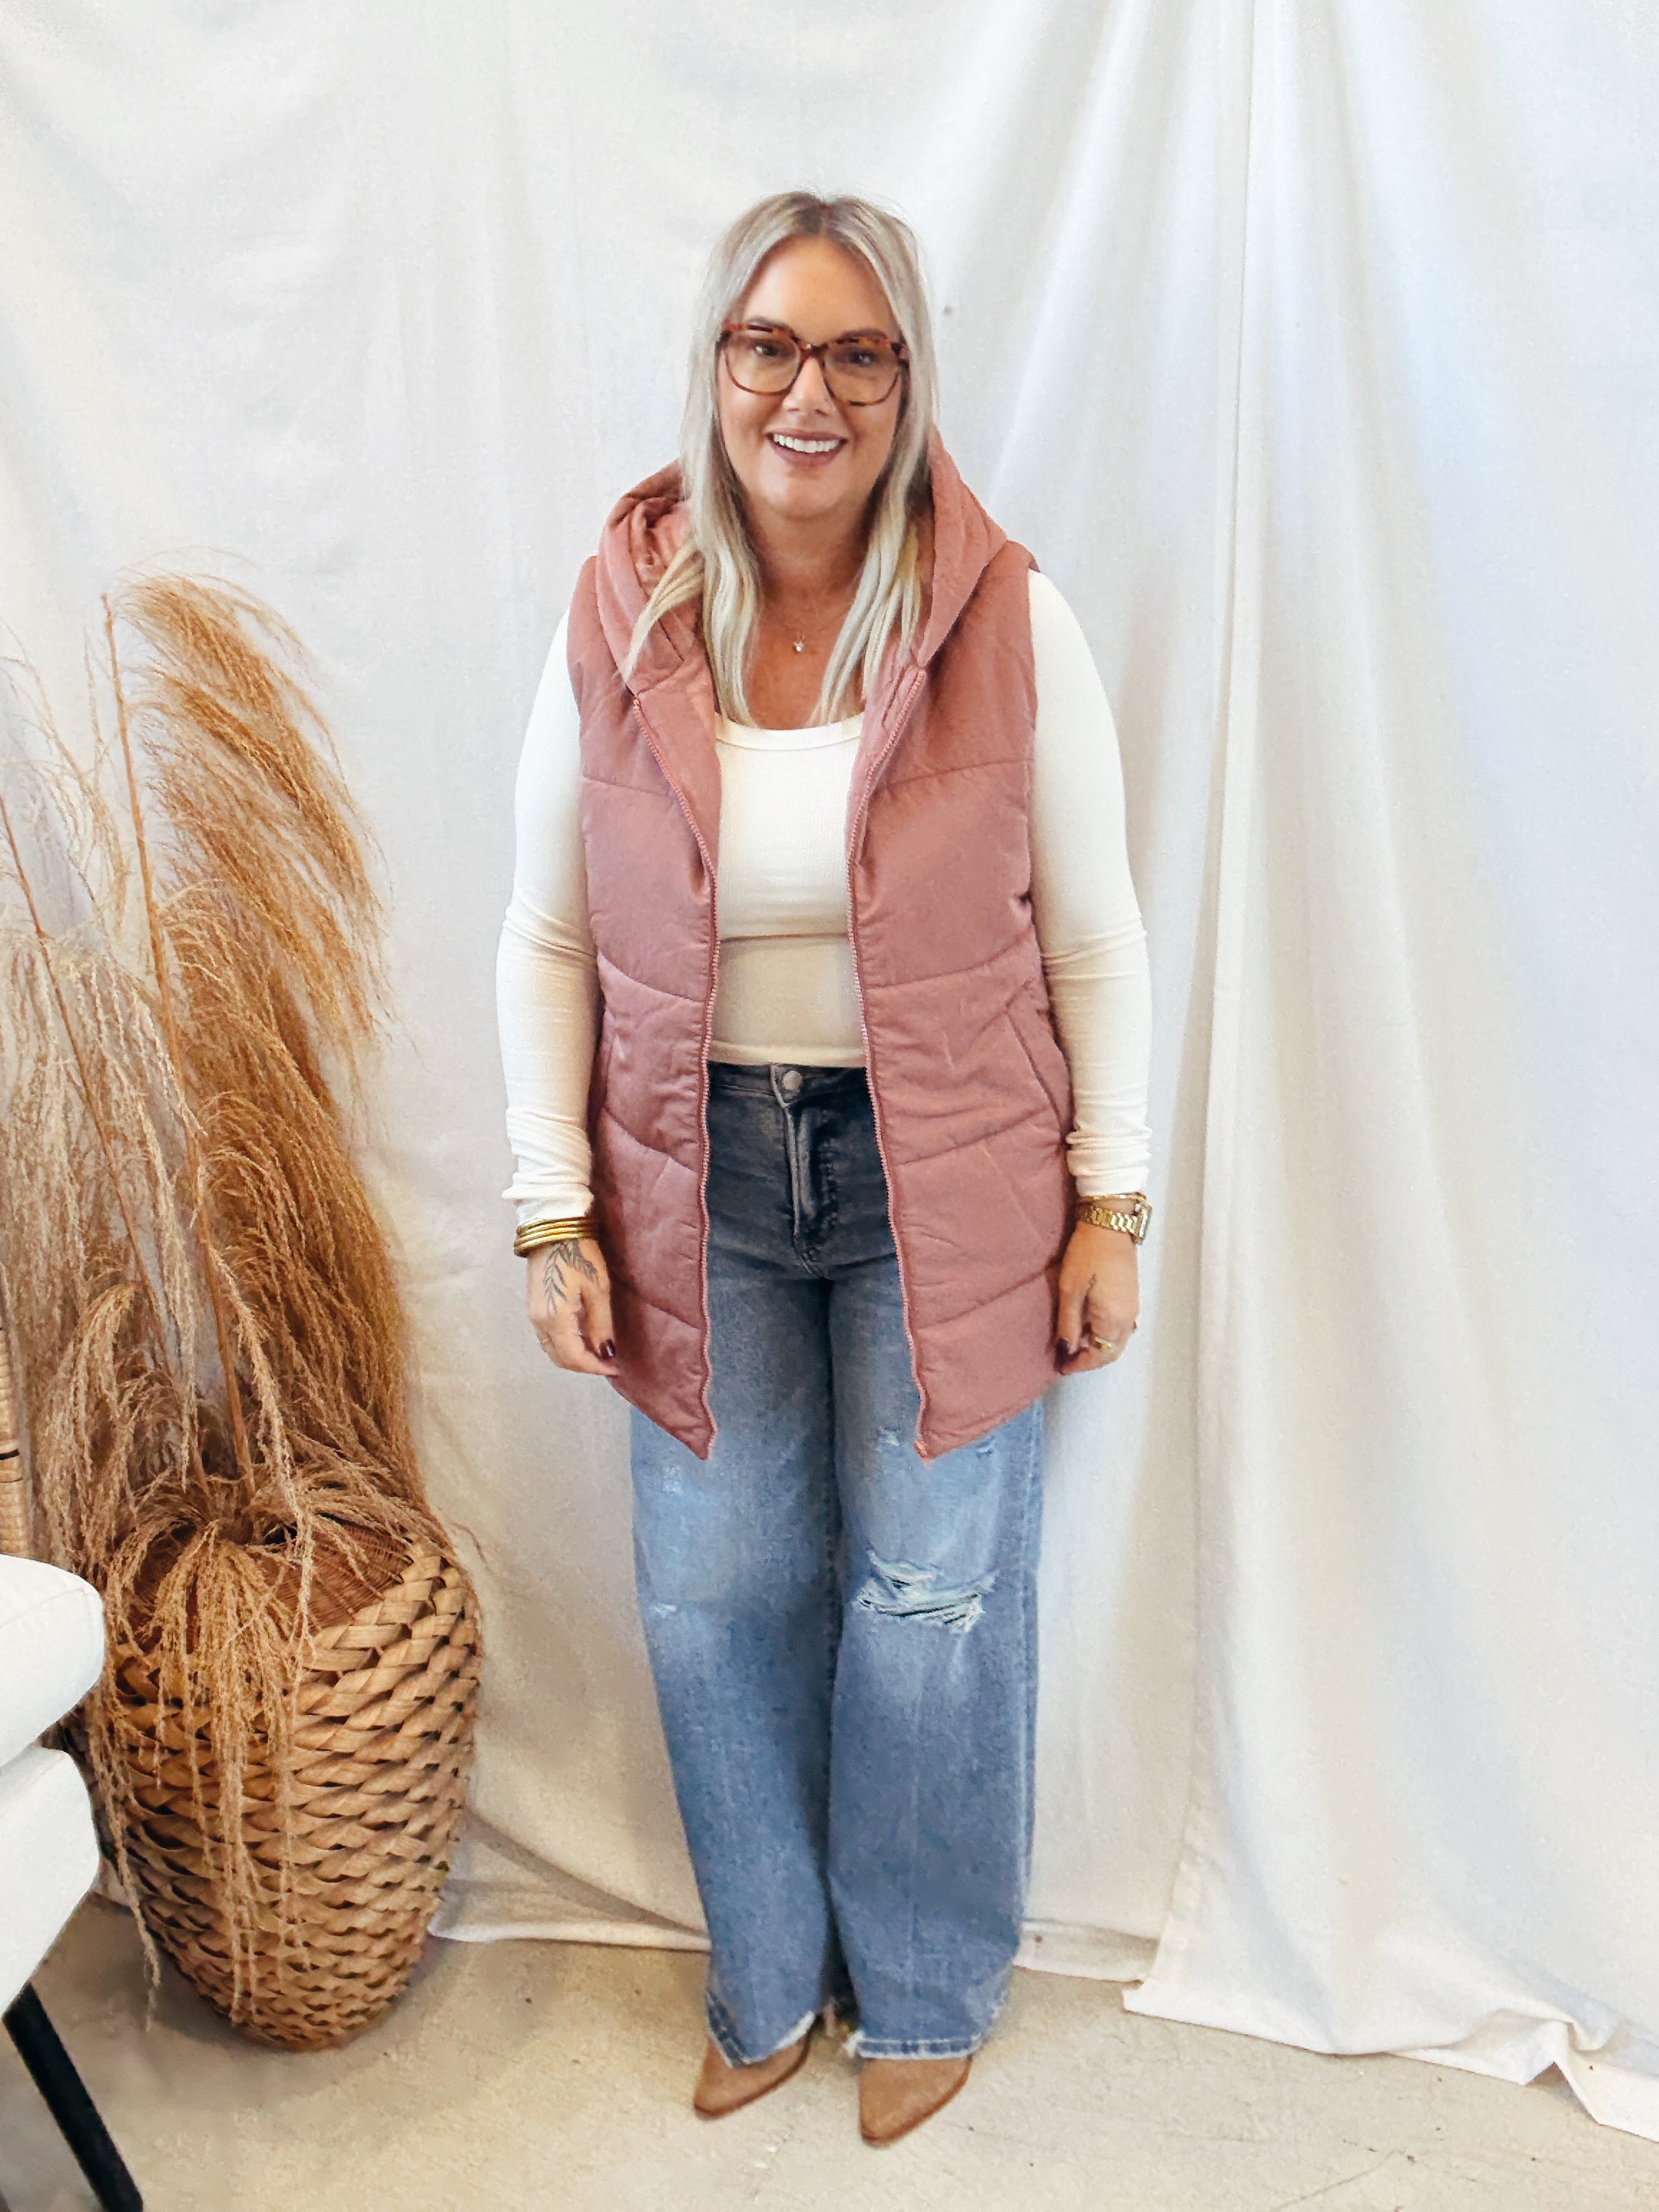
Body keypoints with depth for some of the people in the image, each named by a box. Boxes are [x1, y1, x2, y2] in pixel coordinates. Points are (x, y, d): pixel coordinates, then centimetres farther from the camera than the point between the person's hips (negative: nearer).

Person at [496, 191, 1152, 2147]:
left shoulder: (1011, 622, -9)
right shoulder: (613, 622, -4)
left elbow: (1093, 940, -3)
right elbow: (547, 940, 1)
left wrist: (1110, 1202, -3)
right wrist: (555, 1216, -2)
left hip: (941, 1181, -1)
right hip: (699, 1180, 2)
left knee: (932, 1596, 10)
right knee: (713, 1594, 12)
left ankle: (923, 1990, 39)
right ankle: (768, 1980, 40)